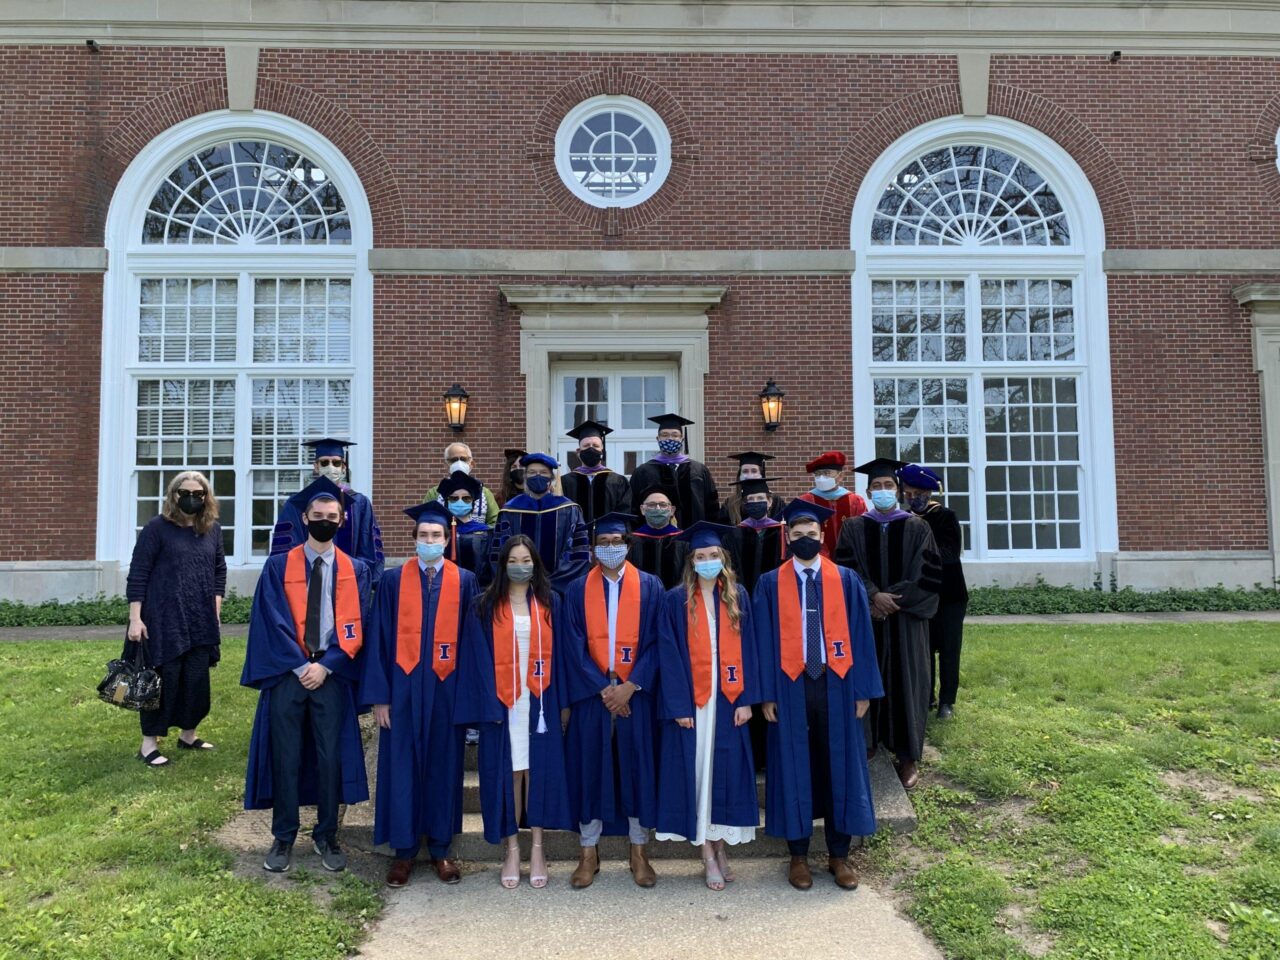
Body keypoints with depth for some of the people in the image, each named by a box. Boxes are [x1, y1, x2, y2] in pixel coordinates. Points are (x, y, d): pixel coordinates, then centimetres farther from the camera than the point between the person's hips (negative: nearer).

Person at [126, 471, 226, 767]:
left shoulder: (213, 529, 6)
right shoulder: (157, 527, -8)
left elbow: (219, 570, 14)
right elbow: (137, 573, -8)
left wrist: (216, 608, 7)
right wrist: (135, 618, -12)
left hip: (201, 620, 5)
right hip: (163, 618, -5)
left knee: (197, 678, 9)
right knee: (163, 678, 0)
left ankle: (188, 734, 26)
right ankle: (149, 743, 13)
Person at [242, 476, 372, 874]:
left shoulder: (355, 570, 5)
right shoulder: (278, 566, 3)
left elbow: (355, 625, 0)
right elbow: (273, 621, -3)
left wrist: (325, 665, -10)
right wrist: (301, 666, -10)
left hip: (332, 675, 0)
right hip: (286, 673, 0)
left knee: (331, 756, 4)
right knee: (285, 755, 5)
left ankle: (326, 837, 19)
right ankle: (284, 838, 19)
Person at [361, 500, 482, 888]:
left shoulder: (465, 581, 1)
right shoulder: (393, 580, 1)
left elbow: (472, 639, 1)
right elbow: (379, 639, 0)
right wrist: (379, 696, -4)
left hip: (446, 687, 0)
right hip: (404, 686, 0)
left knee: (444, 765, 8)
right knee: (402, 766, 5)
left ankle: (440, 848, 23)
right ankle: (404, 849, 20)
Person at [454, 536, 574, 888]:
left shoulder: (549, 604, 6)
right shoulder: (487, 606, 2)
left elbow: (559, 654, 6)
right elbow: (481, 657, -1)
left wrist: (562, 702, 1)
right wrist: (489, 702, -9)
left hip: (539, 701, 1)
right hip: (503, 702, -1)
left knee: (539, 769, 3)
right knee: (508, 771, 4)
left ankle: (537, 848, 14)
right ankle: (512, 849, 15)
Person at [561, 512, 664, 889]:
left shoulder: (650, 586, 3)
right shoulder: (578, 589, 4)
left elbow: (655, 641, -2)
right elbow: (575, 646, -1)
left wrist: (630, 685, -12)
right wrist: (603, 688, -11)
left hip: (636, 693, 0)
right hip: (591, 693, 0)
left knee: (637, 767, 5)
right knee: (589, 767, 4)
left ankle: (639, 851, 19)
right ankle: (589, 852, 16)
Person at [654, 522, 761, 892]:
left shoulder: (737, 597, 5)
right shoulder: (676, 600, -3)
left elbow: (746, 649, 4)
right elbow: (670, 656, -6)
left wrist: (746, 698, -2)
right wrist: (679, 705, -11)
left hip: (727, 699, 2)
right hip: (690, 700, -2)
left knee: (727, 770, 6)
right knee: (696, 770, 2)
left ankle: (720, 844, 21)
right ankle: (707, 853, 13)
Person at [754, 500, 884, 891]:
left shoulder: (846, 580, 3)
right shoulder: (770, 584, 1)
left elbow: (860, 636, 2)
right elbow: (765, 640, -1)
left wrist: (863, 689, -1)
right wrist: (766, 693, -6)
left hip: (835, 685, 1)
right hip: (790, 686, -1)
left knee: (839, 767, 7)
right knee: (794, 768, 6)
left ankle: (838, 856, 22)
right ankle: (798, 855, 20)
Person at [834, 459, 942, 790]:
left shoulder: (917, 528, 2)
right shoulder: (853, 528, 5)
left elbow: (927, 575, -4)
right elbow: (845, 571, -3)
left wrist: (892, 599, -12)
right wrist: (874, 595, -16)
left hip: (905, 620, 0)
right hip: (865, 619, 1)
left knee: (905, 683, 3)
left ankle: (908, 756, 11)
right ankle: (864, 745, 15)